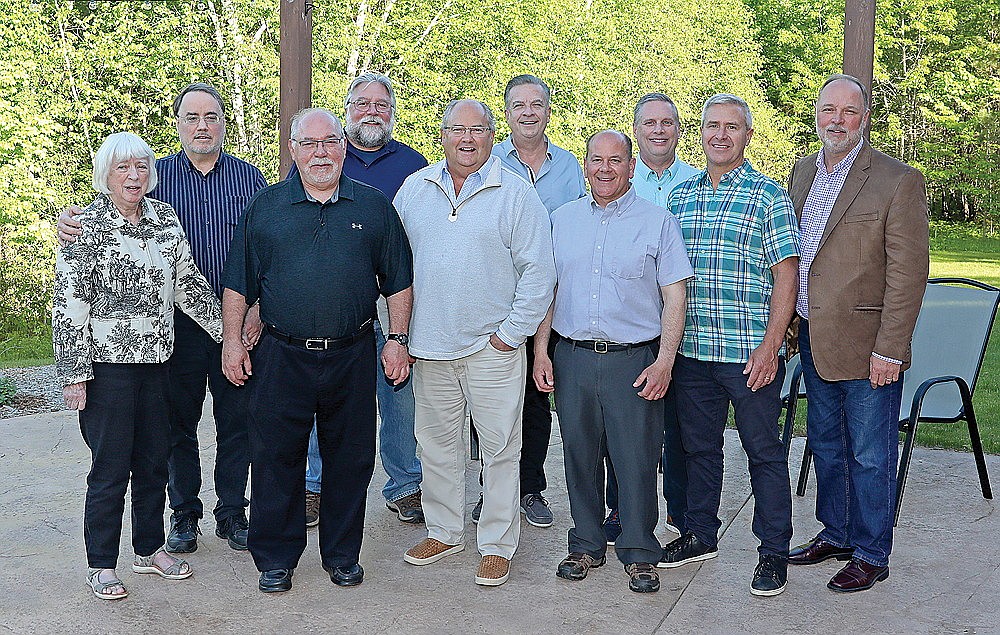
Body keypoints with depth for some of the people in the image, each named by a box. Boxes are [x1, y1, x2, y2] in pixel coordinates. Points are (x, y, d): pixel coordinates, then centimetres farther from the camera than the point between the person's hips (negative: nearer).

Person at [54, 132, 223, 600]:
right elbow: (68, 305, -10)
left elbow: (188, 283, 13)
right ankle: (101, 564, 16)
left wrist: (229, 330, 12)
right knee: (111, 468, 1)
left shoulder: (165, 218, 7)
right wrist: (74, 374, -13)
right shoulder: (86, 226, -8)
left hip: (156, 360, 5)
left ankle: (150, 549, 29)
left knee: (154, 460, 13)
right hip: (107, 365, -5)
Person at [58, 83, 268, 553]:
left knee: (236, 421, 7)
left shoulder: (250, 178, 6)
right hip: (178, 324, 0)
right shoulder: (155, 177, 5)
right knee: (179, 422, 9)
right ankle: (184, 514, 24)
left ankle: (232, 512, 22)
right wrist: (70, 222, -19)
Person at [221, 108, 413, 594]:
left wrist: (397, 340, 3)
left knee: (350, 460, 9)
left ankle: (342, 555, 25)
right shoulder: (265, 207, 5)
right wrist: (232, 340, 3)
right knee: (276, 459, 5)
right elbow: (238, 282, 8)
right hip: (282, 357, 0)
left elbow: (398, 280, 8)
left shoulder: (374, 206, 6)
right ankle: (275, 559, 20)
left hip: (353, 357, 1)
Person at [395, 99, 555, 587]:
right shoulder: (414, 189, 7)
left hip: (491, 346, -3)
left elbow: (538, 271, -4)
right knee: (436, 442, 13)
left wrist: (512, 333, -8)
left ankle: (497, 545, 15)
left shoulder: (515, 193, -3)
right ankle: (444, 532, 29)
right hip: (429, 345, 4)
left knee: (500, 447, 2)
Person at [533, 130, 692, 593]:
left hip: (634, 359, -3)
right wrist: (541, 351, 5)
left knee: (636, 459, 0)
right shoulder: (563, 220, 10)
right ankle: (586, 546, 25)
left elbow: (674, 297, -2)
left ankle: (639, 554, 15)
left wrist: (664, 362, -10)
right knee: (579, 455, 10)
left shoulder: (657, 222, 0)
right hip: (573, 358, 3)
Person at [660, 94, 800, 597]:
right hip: (691, 350, 5)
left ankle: (774, 552, 16)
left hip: (750, 353, -5)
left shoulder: (769, 196, -3)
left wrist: (770, 346, -14)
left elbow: (786, 275, -7)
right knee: (698, 446, 15)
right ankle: (700, 535, 32)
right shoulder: (680, 195, 11)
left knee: (764, 452, 4)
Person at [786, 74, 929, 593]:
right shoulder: (802, 172, 9)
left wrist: (889, 350, -17)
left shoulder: (898, 181, -11)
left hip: (866, 346, -6)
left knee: (869, 456, 5)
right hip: (813, 340, 7)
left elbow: (908, 272, -14)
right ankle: (835, 534, 35)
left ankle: (871, 554, 20)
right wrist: (793, 325, 11)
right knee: (826, 446, 19)